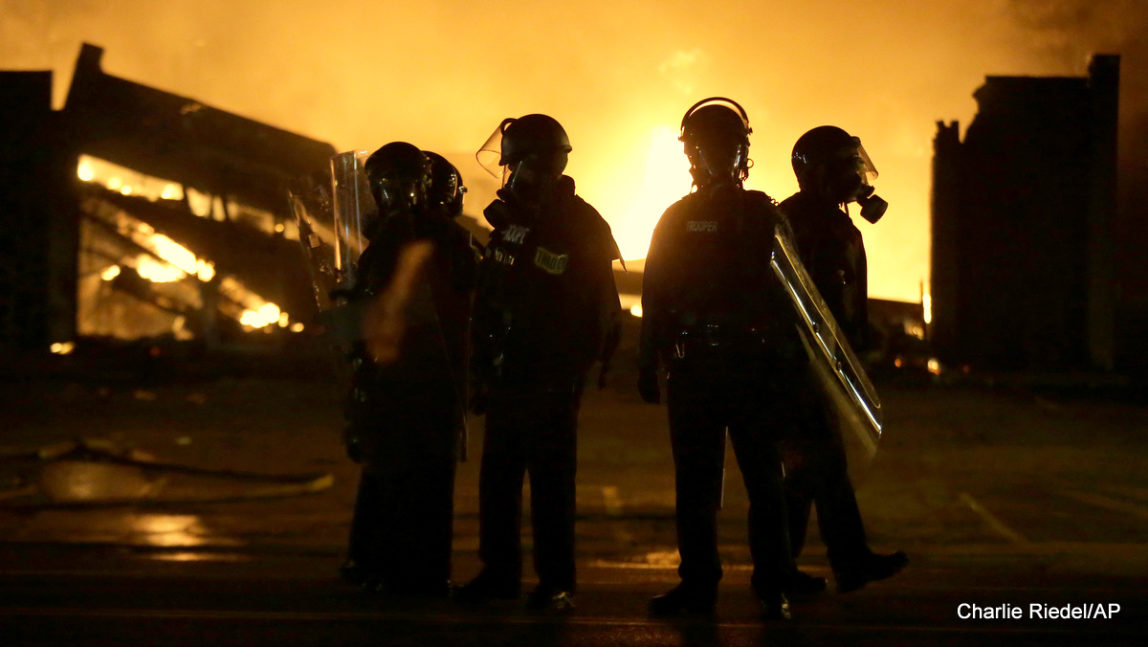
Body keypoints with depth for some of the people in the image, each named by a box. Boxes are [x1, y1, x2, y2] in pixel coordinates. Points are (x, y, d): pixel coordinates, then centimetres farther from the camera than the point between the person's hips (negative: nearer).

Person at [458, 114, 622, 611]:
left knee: (550, 478, -5)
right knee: (498, 473, 8)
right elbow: (487, 302, 16)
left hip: (552, 378, -7)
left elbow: (597, 309, -10)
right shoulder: (508, 220, 14)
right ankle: (499, 571, 16)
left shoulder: (580, 226, -7)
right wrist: (483, 366, 12)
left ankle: (557, 581, 0)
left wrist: (575, 367, -15)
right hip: (506, 373, 7)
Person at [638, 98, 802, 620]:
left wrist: (785, 368, -3)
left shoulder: (763, 216, 6)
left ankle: (773, 589, 2)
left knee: (764, 482, -2)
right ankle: (697, 584, 10)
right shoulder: (676, 220, 11)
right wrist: (648, 365, 4)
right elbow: (655, 297, 11)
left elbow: (786, 293, 4)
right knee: (694, 484, 4)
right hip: (692, 369, 2)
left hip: (752, 367, -2)